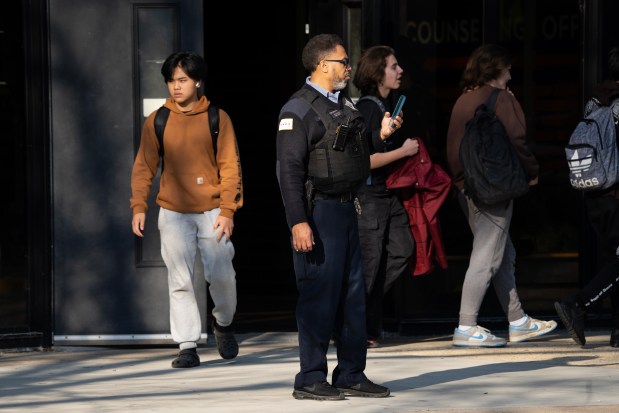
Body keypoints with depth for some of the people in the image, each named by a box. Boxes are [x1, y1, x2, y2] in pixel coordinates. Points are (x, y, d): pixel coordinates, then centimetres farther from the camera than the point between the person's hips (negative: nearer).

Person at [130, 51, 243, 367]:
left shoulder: (217, 119, 1)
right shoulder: (156, 122, 4)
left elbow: (229, 166, 0)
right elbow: (144, 167, 6)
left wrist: (227, 210, -8)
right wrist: (138, 207, -5)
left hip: (212, 211, -1)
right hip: (173, 212, 1)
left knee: (221, 275, -5)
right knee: (180, 281, -3)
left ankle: (223, 323, 24)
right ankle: (188, 346, 1)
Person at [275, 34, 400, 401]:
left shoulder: (345, 105, 16)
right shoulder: (299, 110, -11)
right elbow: (289, 170, -16)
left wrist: (381, 135, 10)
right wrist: (298, 222, -21)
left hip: (346, 208, 9)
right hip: (317, 211, -9)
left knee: (353, 293, 10)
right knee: (320, 294, -6)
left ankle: (351, 375, 18)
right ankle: (310, 380, 0)